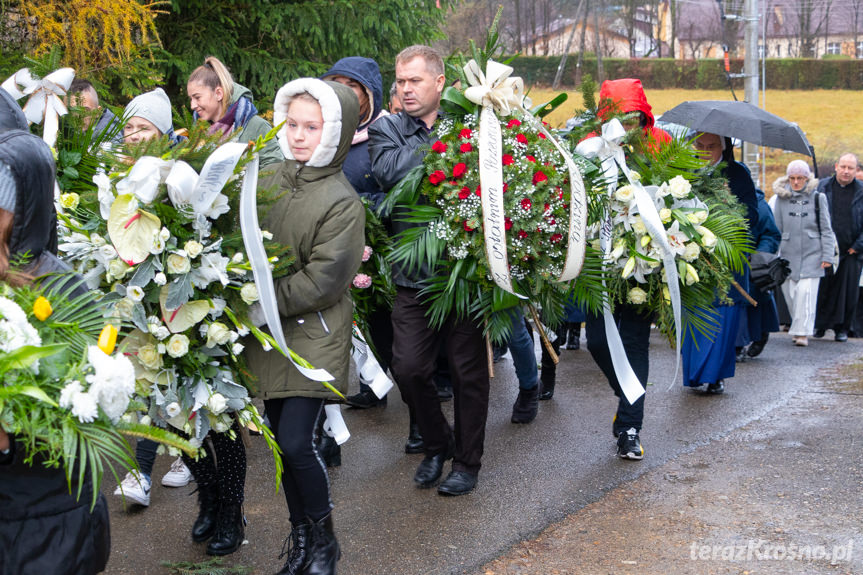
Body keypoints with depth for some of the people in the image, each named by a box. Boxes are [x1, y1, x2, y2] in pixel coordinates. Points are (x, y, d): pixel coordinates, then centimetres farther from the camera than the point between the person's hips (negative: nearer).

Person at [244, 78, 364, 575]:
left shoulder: (343, 202, -13)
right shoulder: (274, 180, 6)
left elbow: (322, 281, -16)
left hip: (315, 337, -6)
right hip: (271, 334, 6)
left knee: (297, 441, -10)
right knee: (282, 440, 12)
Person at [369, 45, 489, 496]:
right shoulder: (386, 129, 6)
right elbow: (388, 171, -15)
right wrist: (436, 139, -13)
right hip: (414, 272, 1)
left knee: (468, 369, 6)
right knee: (409, 367, -1)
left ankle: (467, 460, 22)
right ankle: (436, 444, 25)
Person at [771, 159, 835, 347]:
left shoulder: (818, 198, 2)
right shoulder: (781, 198, 6)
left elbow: (826, 229, 4)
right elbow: (776, 229, 11)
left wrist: (827, 255, 0)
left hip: (811, 254, -2)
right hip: (788, 253, 2)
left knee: (806, 291, -12)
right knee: (790, 293, 3)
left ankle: (803, 332, -7)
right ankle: (798, 328, 21)